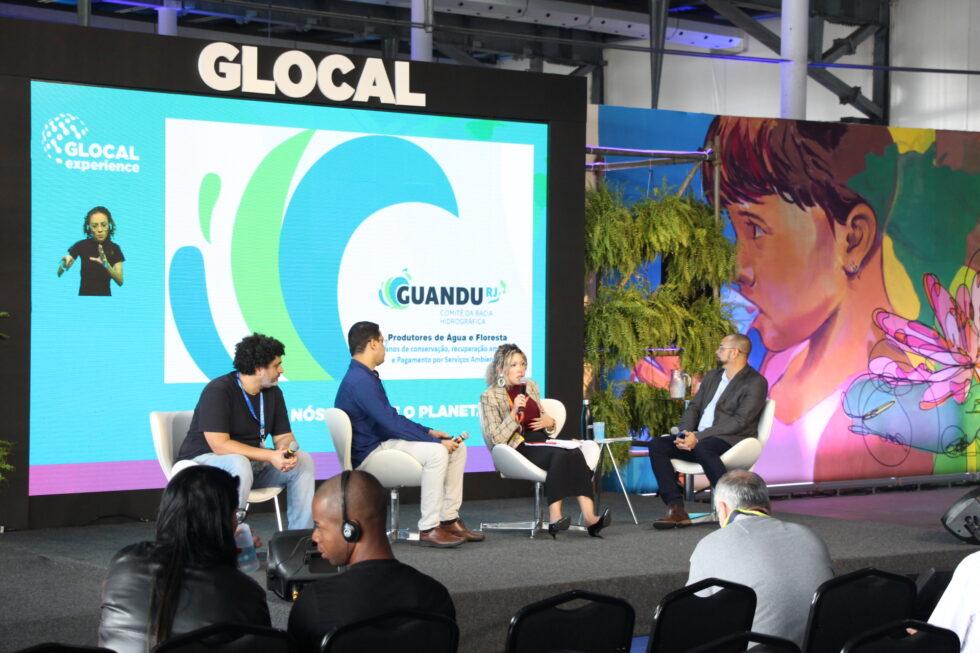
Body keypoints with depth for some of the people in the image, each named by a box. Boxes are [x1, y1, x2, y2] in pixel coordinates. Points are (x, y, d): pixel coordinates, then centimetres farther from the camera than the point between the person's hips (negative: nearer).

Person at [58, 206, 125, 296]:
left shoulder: (114, 248, -3)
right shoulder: (81, 245, -6)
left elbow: (120, 281, -9)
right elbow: (59, 274, -8)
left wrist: (106, 264, -26)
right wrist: (64, 265, -31)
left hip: (105, 296, 0)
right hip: (84, 294, 0)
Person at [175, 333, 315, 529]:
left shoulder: (273, 392, 5)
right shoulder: (218, 391, -19)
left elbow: (283, 437, 8)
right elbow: (220, 445, -26)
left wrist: (288, 452, -19)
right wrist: (270, 456, -29)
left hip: (252, 461, 7)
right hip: (205, 460, -7)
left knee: (304, 460, -11)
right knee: (239, 464, -40)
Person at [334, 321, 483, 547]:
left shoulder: (367, 377, 16)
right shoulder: (359, 381, -19)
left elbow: (392, 417, 21)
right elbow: (392, 424, -23)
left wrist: (429, 432, 10)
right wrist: (435, 441, -18)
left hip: (383, 443, 11)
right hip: (369, 454, -11)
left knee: (457, 448, 4)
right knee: (436, 452, -30)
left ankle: (449, 519, 4)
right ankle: (429, 529, -26)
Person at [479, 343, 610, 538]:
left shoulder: (530, 387, 20)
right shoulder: (489, 397, 1)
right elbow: (495, 438, -8)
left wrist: (549, 422, 6)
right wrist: (513, 413, -20)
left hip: (540, 441, 6)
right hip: (518, 448, -6)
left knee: (575, 454, -29)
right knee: (560, 456, -35)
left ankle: (588, 516, -44)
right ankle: (554, 518, -42)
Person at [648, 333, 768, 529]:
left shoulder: (755, 382, -5)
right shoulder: (712, 377, 21)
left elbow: (740, 421, -15)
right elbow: (694, 407, 18)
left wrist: (698, 437, -21)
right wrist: (685, 432, -5)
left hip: (732, 440, -8)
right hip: (697, 439, 8)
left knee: (703, 448, -40)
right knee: (656, 445, -13)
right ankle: (676, 510, -21)